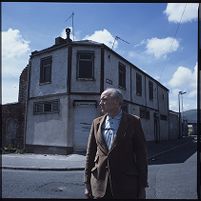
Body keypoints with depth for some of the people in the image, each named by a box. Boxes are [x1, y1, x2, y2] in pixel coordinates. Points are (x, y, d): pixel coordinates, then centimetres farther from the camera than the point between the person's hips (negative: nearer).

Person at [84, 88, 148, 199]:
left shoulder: (133, 122, -4)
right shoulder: (97, 123, 5)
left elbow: (141, 154, -3)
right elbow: (90, 154, 7)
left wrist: (142, 186, -4)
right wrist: (87, 183, 5)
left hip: (126, 183, -2)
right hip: (99, 183, 3)